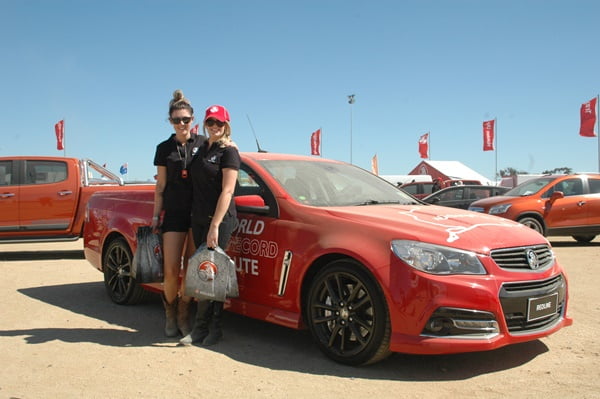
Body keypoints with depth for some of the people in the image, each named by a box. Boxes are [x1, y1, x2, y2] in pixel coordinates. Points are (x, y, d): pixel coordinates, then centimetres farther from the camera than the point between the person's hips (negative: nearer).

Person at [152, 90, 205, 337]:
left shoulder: (203, 144, 6)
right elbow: (160, 187, 9)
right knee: (171, 270, -3)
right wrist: (155, 217, 5)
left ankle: (183, 315, 20)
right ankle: (170, 316, 18)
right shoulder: (164, 149, 8)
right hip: (174, 214, 0)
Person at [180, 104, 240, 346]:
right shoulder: (202, 149, 17)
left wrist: (215, 225, -20)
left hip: (219, 219, -7)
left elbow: (227, 191, -14)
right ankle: (209, 328, 15)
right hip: (198, 218, 8)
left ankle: (202, 328, 4)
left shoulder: (228, 152, -6)